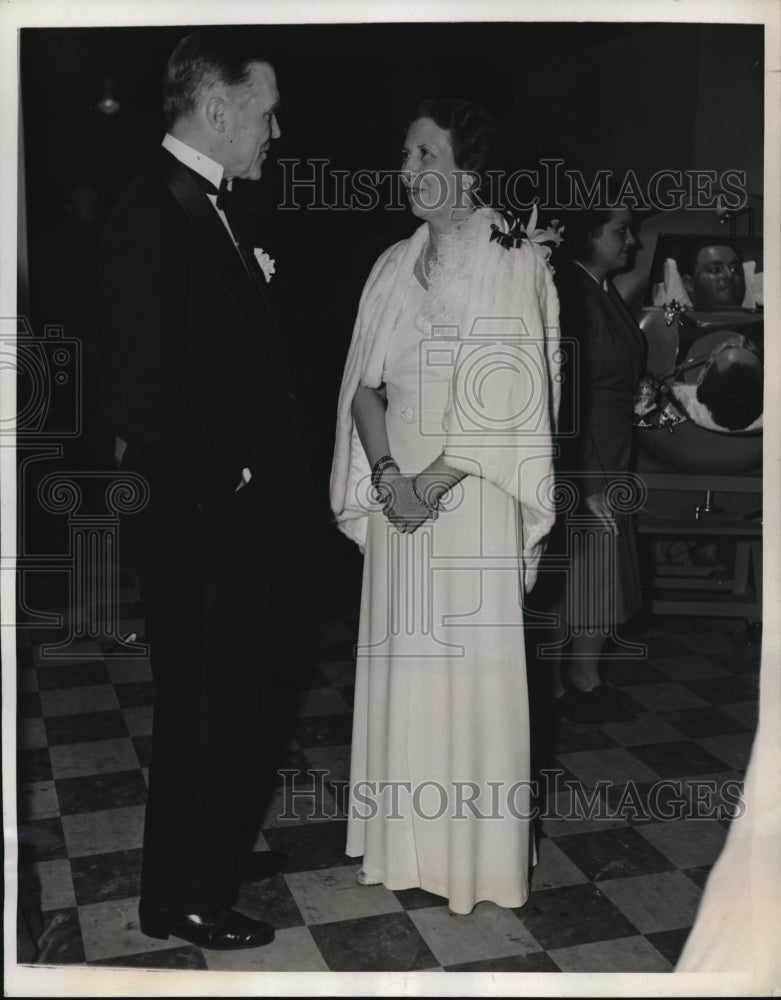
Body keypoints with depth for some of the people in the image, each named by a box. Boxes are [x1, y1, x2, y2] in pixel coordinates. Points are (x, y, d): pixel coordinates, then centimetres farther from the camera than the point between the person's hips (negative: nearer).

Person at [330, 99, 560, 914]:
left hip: (476, 493, -5)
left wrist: (440, 475, -15)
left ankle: (479, 852, 16)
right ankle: (404, 841, 24)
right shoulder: (395, 265, 10)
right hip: (400, 492, 5)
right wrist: (387, 474, -8)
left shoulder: (514, 262, -4)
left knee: (476, 662, 0)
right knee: (400, 659, 9)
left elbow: (515, 394, -11)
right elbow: (365, 383, 7)